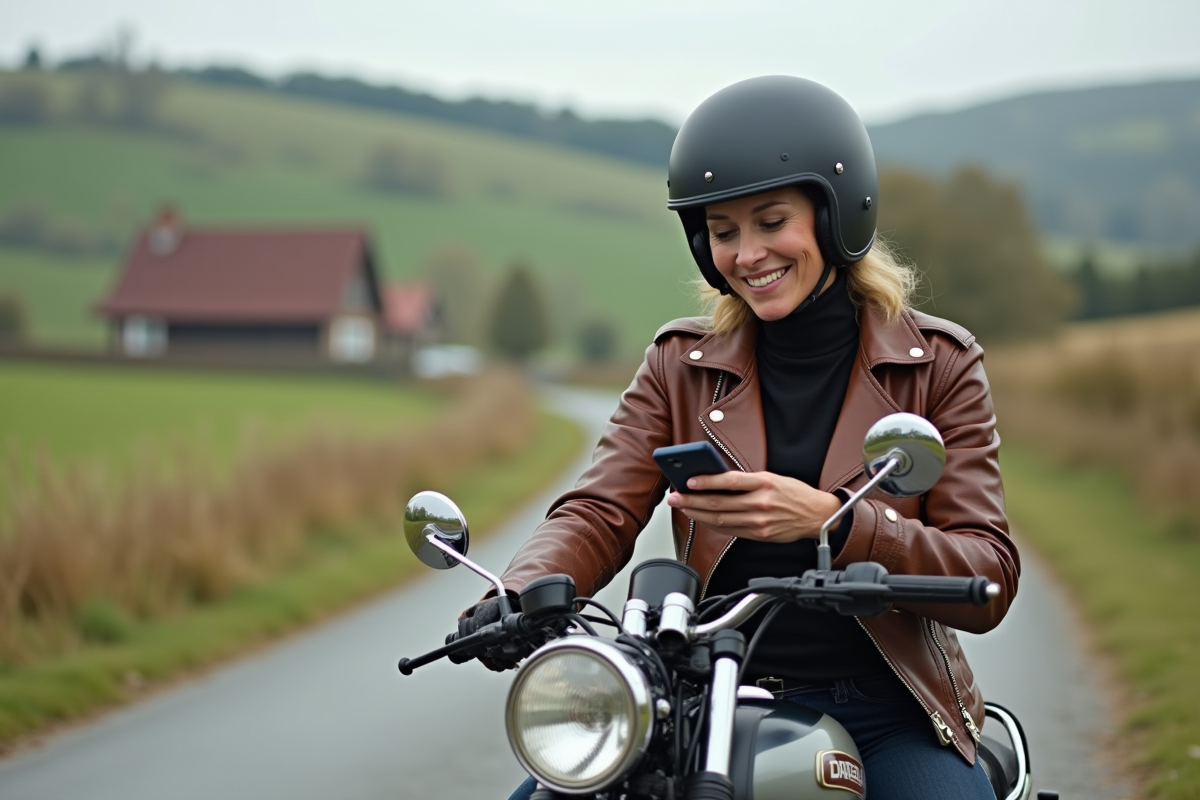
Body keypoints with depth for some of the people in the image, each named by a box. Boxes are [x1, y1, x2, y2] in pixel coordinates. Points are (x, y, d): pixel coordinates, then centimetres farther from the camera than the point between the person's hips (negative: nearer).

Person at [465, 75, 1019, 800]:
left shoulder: (937, 365, 3)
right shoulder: (682, 366, 10)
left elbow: (988, 583, -6)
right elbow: (598, 515, -2)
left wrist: (828, 522, -24)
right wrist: (521, 598, -25)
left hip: (888, 710, -2)